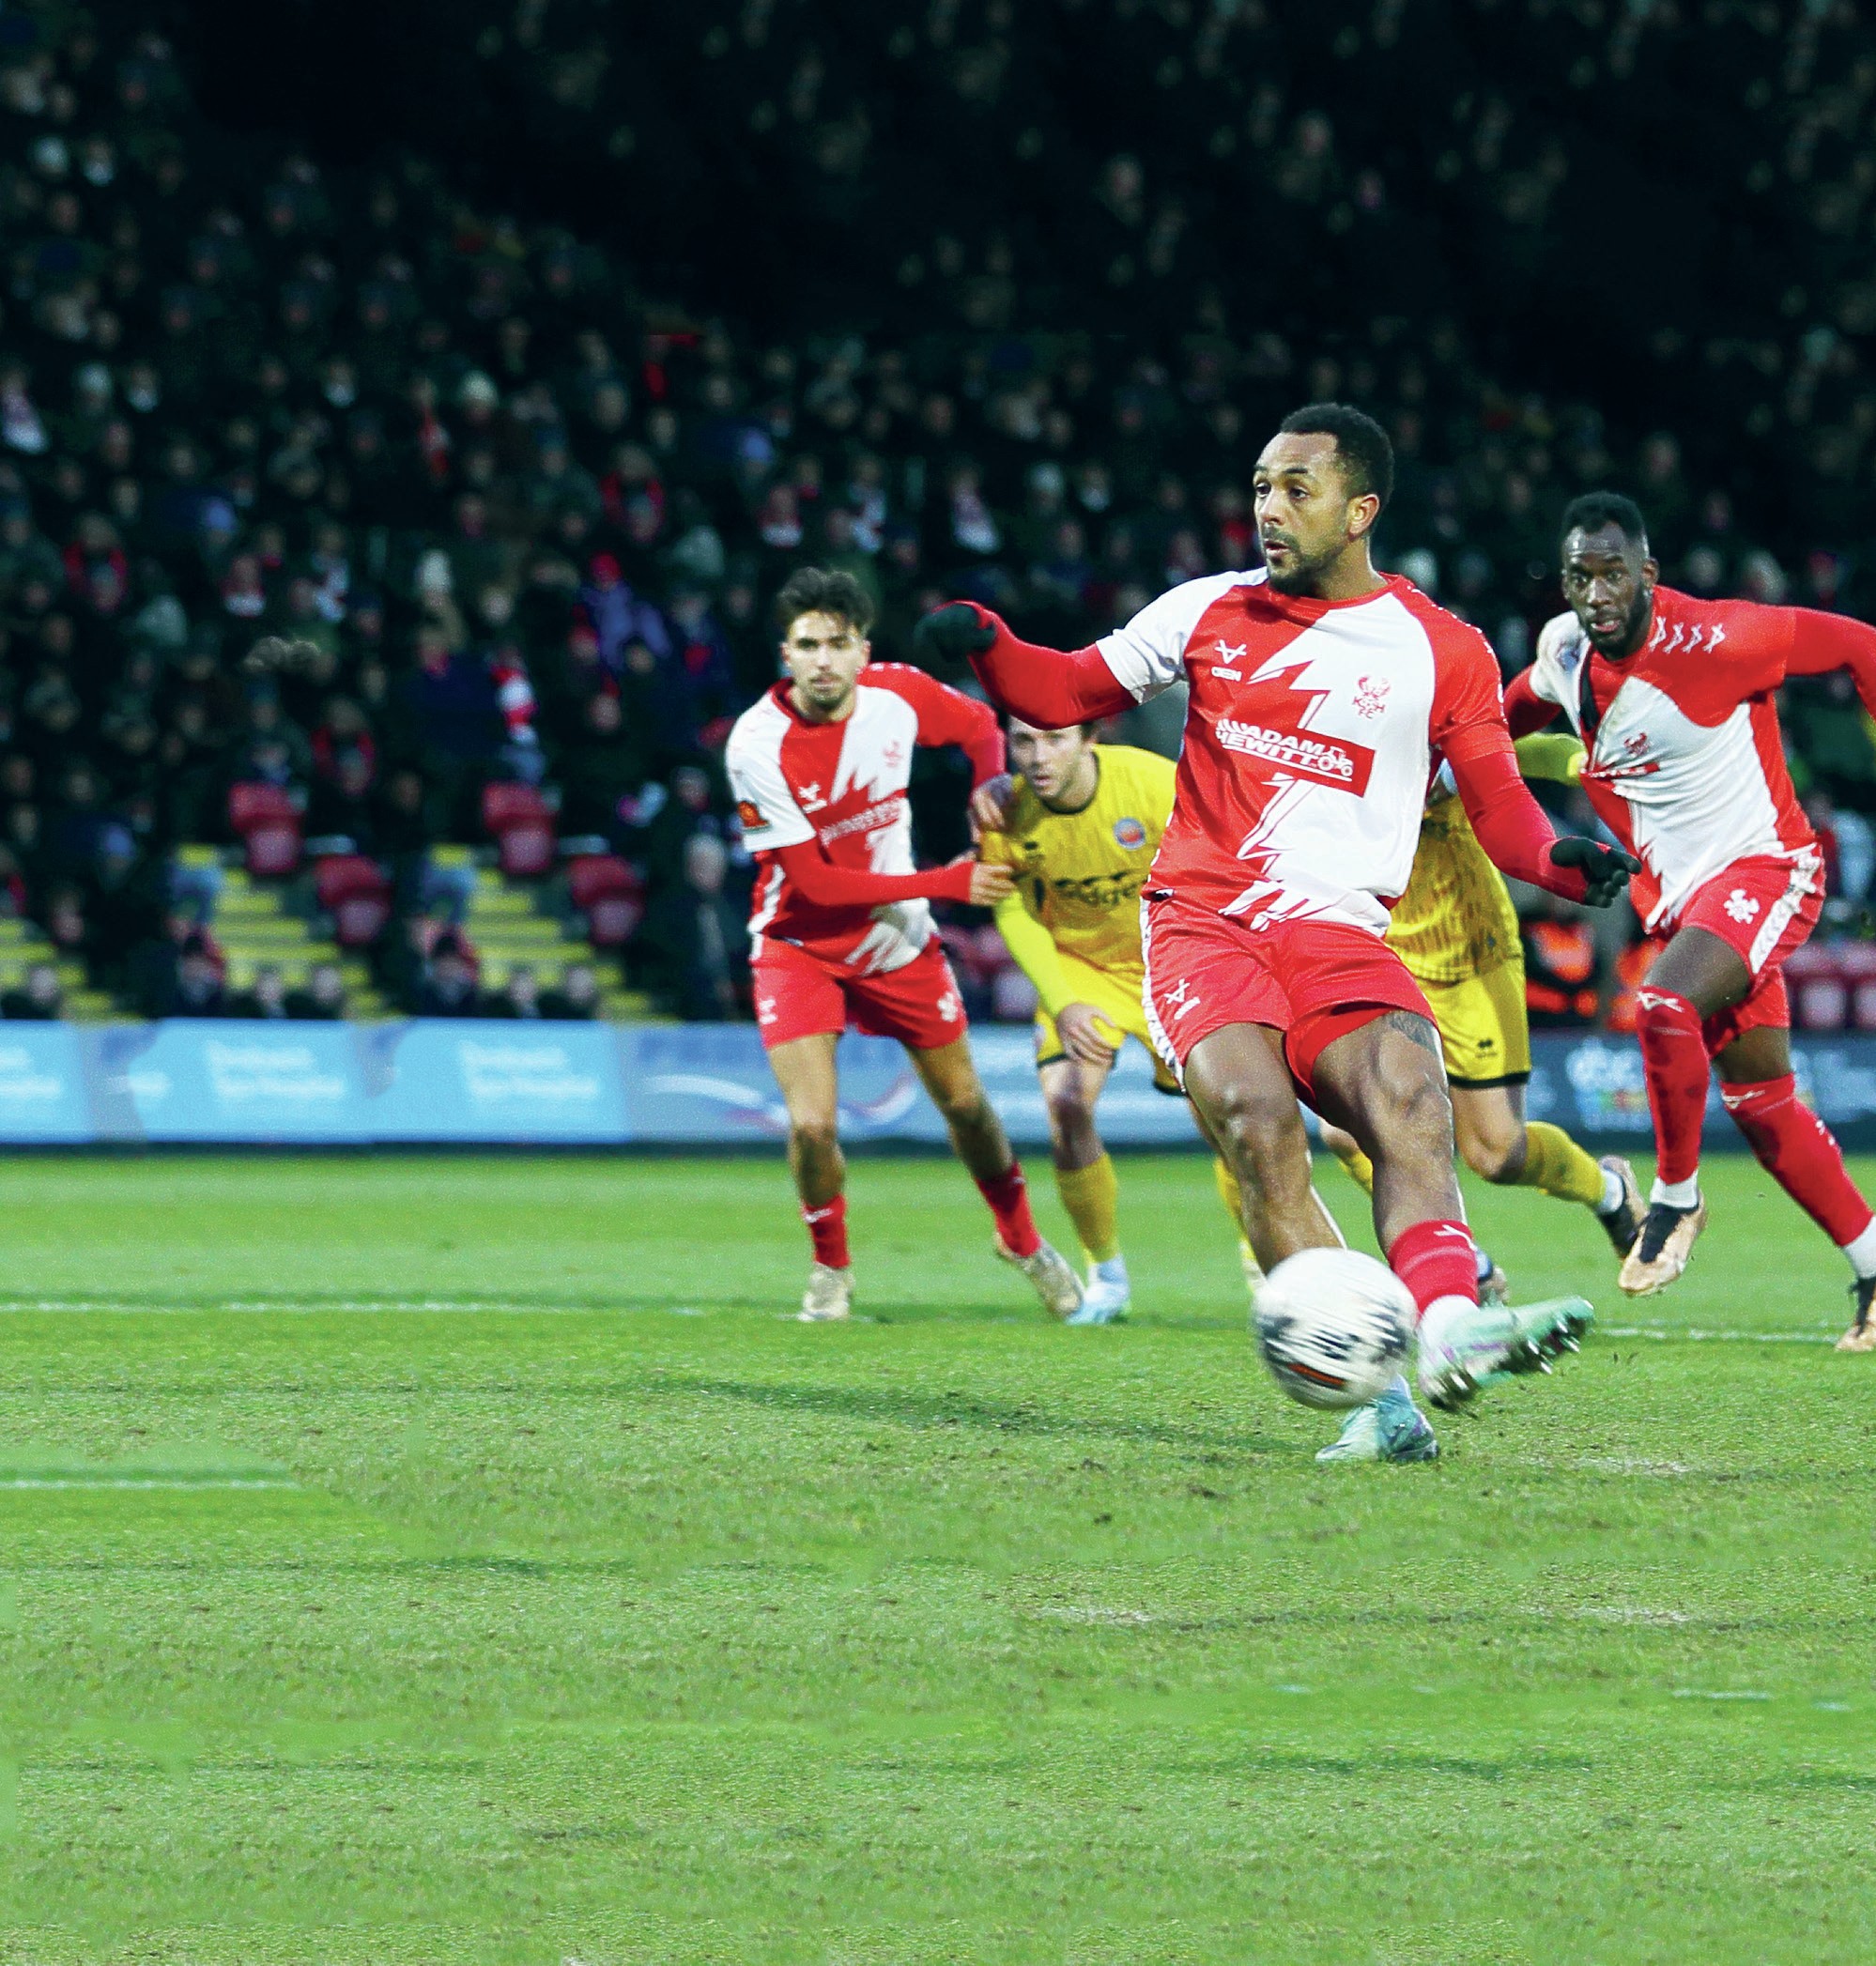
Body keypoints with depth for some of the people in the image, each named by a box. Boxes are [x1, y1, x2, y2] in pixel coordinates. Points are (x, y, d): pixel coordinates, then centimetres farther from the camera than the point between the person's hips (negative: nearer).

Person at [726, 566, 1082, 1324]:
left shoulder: (897, 694, -15)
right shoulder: (758, 745, -27)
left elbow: (978, 726, 10)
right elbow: (814, 884, -25)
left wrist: (991, 789, -11)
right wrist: (948, 884, -25)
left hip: (898, 938, 4)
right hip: (800, 943, -4)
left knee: (965, 1104, 13)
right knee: (813, 1124, -18)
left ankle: (1021, 1239, 40)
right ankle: (830, 1267, 11)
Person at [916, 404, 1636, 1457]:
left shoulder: (1444, 652, 10)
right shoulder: (1211, 611, 15)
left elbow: (1498, 801, 10)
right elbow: (1067, 693, 21)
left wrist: (1560, 857, -12)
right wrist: (984, 642, 2)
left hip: (1340, 932, 0)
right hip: (1201, 924, 0)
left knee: (1411, 1103, -29)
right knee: (1257, 1120, -26)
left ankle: (1447, 1331, -50)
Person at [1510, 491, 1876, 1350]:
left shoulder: (1710, 641, -22)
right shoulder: (1563, 651, -1)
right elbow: (1518, 711, 25)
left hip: (1763, 865, -7)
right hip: (1679, 894, 7)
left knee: (1665, 1005, -31)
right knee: (1762, 1106, 8)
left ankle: (1677, 1198, -9)